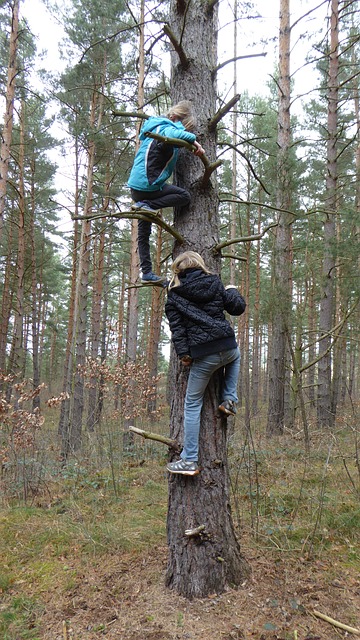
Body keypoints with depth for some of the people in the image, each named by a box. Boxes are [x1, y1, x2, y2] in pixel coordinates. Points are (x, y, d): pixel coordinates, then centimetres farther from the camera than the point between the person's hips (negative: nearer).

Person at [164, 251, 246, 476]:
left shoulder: (174, 293, 5)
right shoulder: (214, 282, 9)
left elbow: (176, 326, -2)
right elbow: (238, 307, 10)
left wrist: (183, 353, 2)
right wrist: (232, 290, 30)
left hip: (202, 355, -2)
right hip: (227, 347, 2)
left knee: (192, 404, 9)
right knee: (235, 356, 41)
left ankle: (189, 460, 10)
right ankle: (229, 400, 26)